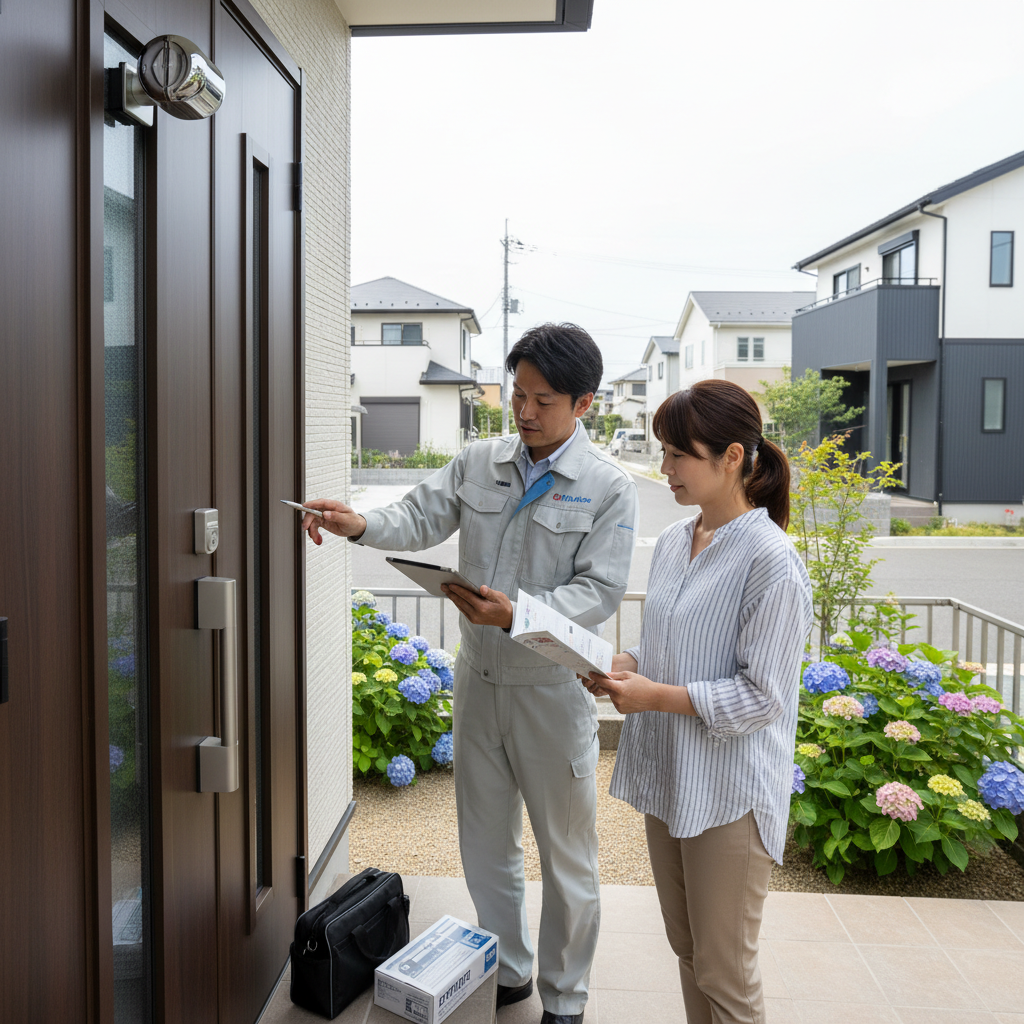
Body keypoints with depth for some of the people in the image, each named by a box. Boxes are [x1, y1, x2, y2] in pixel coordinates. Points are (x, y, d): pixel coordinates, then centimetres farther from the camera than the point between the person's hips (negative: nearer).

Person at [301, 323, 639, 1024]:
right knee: (485, 845, 19)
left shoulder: (610, 488, -11)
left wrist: (517, 615, -30)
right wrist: (359, 525, -21)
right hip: (479, 679, 5)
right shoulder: (479, 463, 3)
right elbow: (422, 519, -1)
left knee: (567, 858, 12)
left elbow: (600, 590, -16)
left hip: (554, 690, -4)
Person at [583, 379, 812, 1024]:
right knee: (685, 947, 22)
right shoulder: (673, 542, 5)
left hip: (731, 790, -7)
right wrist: (626, 666, -3)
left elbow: (760, 697, -19)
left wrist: (656, 696, -22)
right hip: (667, 776, 7)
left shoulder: (772, 561, -19)